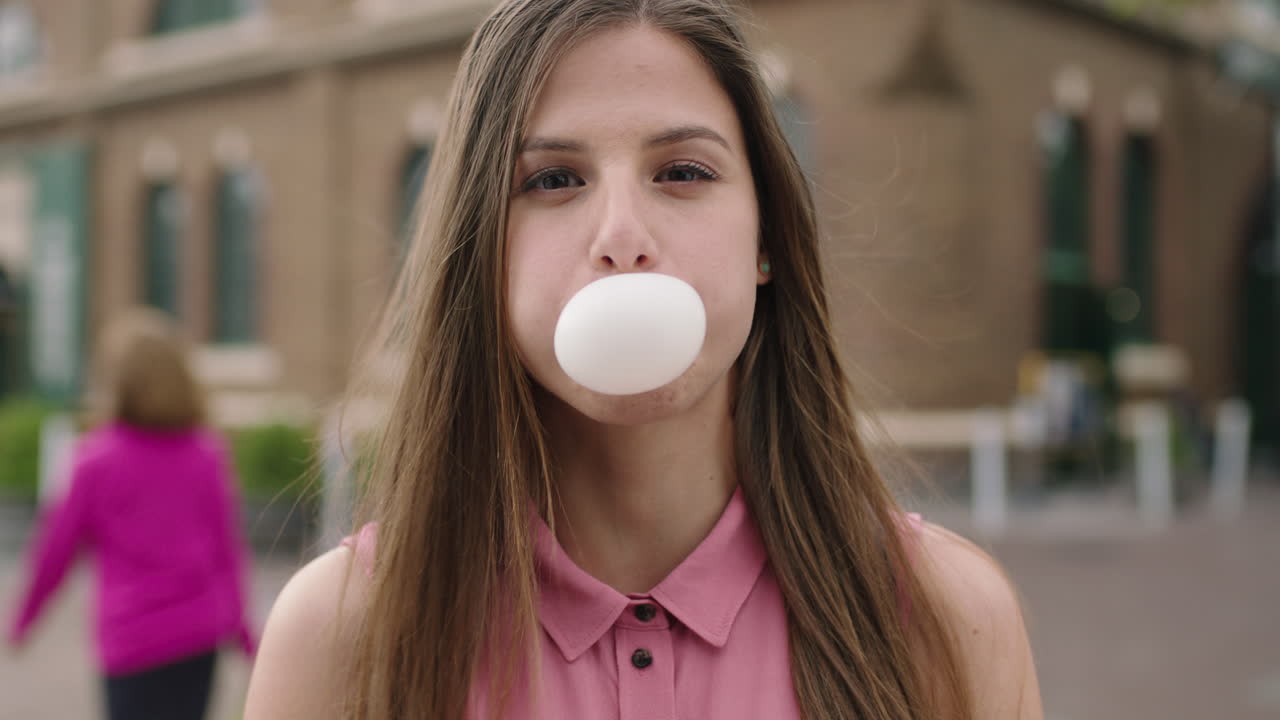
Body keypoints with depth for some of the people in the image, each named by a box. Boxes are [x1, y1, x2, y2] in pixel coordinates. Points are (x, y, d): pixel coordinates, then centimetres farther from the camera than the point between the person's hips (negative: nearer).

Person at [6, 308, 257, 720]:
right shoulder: (208, 454, 2)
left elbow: (57, 547, 2)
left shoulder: (96, 458, -6)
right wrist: (238, 623, 17)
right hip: (199, 635, 4)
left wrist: (23, 619, 18)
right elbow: (228, 546, 6)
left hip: (131, 640, -3)